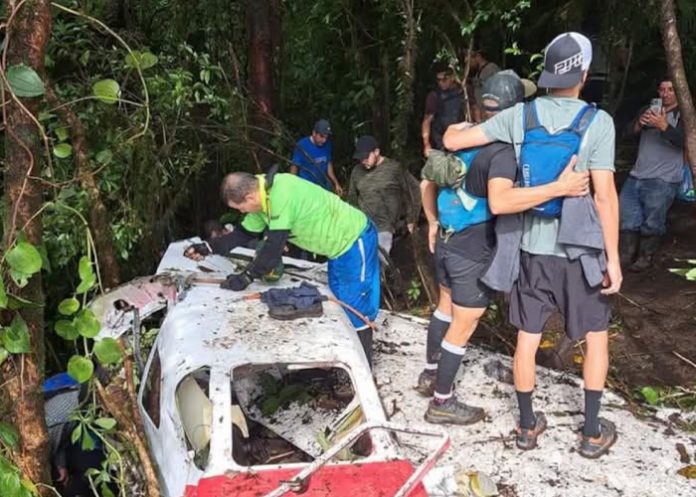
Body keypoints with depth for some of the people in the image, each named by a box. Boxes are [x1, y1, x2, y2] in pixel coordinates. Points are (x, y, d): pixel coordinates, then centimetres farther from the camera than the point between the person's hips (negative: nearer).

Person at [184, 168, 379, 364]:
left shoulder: (281, 194, -32)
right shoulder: (263, 194, -1)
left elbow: (274, 245, -31)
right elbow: (244, 233, 10)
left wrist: (247, 277, -24)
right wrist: (209, 247, 2)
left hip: (356, 240, -10)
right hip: (340, 245, 10)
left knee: (355, 309, -4)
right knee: (341, 303, 17)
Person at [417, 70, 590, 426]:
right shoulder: (503, 150, -22)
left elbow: (427, 183, 14)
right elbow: (499, 202, -40)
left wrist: (432, 223, 25)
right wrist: (559, 188, -41)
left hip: (446, 240, 8)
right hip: (474, 251, -8)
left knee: (446, 306, 27)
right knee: (463, 327, 6)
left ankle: (429, 374, 44)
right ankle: (441, 402, 19)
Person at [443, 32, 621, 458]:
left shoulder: (519, 116, -4)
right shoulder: (597, 121, -12)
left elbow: (452, 141, -3)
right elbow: (605, 195, -15)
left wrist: (456, 127, 21)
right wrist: (613, 257, -8)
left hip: (532, 247, 3)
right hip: (579, 249, -2)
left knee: (528, 337, 12)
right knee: (597, 336, 15)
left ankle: (527, 426, 24)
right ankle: (592, 432, 21)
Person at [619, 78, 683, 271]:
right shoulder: (649, 111, 16)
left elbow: (683, 140, -15)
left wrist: (664, 126, -31)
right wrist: (640, 123, -19)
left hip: (663, 180, -5)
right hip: (636, 176, 5)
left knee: (652, 222, -4)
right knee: (627, 217, 5)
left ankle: (646, 257, 11)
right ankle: (626, 255, 16)